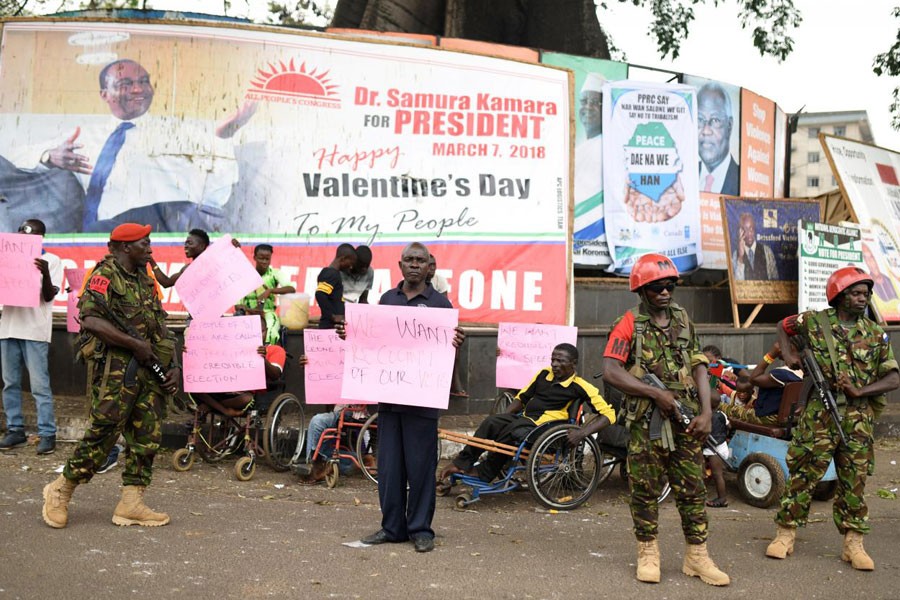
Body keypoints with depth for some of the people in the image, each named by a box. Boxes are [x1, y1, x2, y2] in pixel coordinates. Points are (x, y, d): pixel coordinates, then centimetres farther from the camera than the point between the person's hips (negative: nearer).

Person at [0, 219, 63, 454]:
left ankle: (47, 434, -3)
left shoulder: (51, 260, 1)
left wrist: (45, 274, -23)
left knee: (40, 385, -6)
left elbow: (49, 296, -6)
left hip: (35, 330, -5)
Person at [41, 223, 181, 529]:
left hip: (149, 367, 8)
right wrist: (135, 344, -19)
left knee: (148, 436, 3)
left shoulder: (145, 281, 19)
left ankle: (131, 504, 7)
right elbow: (91, 320, -20)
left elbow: (160, 328, 20)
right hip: (115, 366, -8)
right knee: (104, 430, -7)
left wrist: (173, 365, 7)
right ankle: (61, 490, 9)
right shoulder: (105, 275, -6)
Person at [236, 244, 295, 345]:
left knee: (271, 334, -33)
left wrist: (270, 291, -25)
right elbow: (238, 305, 2)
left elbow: (292, 289, -13)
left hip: (268, 313, 0)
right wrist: (249, 310, -19)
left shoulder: (275, 274, 4)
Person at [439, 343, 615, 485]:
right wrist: (503, 416, 5)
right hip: (522, 418, 5)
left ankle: (483, 474, -20)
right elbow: (521, 398, 21)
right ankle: (460, 464, -22)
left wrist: (582, 432, -23)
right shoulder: (544, 374, 12)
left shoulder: (581, 388, -4)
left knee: (512, 433, -35)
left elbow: (609, 414, -9)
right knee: (491, 422, -25)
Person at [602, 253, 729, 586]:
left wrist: (706, 412, -5)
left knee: (692, 489, 5)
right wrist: (656, 394, -17)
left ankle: (697, 556, 13)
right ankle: (648, 555, 16)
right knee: (645, 490, 4)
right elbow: (610, 372, -15)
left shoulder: (683, 321, 11)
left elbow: (699, 368, 8)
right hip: (646, 421, -4)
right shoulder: (629, 325, -5)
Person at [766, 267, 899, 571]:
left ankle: (853, 543, 14)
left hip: (858, 418, 2)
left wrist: (859, 391, -12)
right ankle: (785, 534, 11)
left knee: (854, 480, 6)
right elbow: (783, 326, 20)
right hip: (819, 415, -2)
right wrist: (789, 356, 2)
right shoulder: (814, 322, 1)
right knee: (803, 474, 1)